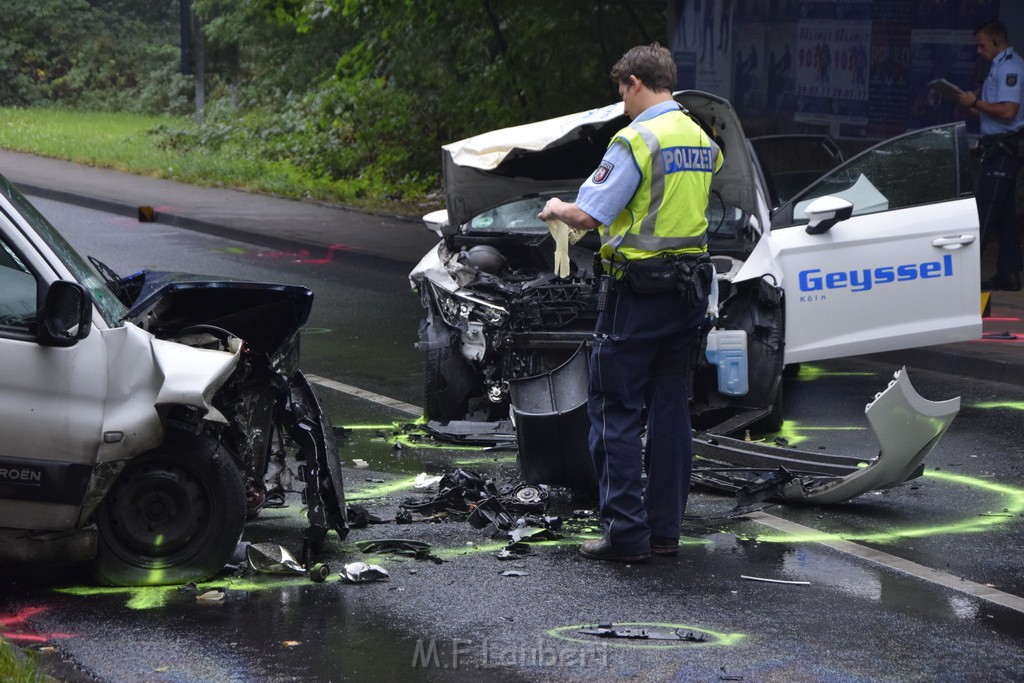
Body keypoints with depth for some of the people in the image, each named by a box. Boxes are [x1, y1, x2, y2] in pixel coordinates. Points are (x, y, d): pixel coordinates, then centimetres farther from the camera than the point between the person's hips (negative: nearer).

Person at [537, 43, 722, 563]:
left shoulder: (637, 139, -14)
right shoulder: (701, 139, 11)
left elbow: (587, 216, -19)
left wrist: (556, 209, 4)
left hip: (640, 291, -8)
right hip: (690, 286, 8)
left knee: (616, 410, -1)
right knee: (670, 408, 11)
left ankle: (626, 533, -3)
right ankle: (665, 529, 14)